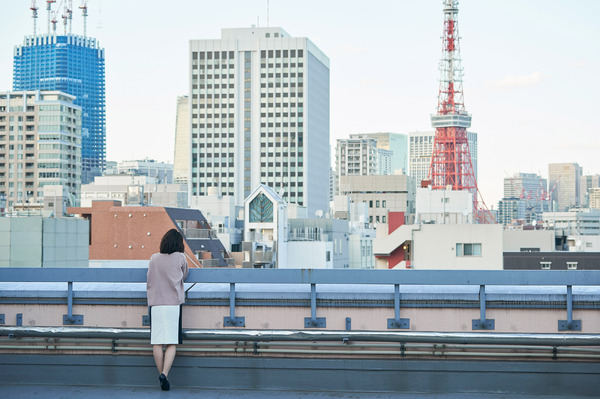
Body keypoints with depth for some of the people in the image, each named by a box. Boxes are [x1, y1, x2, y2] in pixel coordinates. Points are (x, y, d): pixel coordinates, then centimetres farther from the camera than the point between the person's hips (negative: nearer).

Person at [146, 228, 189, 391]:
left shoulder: (154, 258, 8)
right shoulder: (180, 257, 1)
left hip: (155, 304, 2)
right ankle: (164, 374, -17)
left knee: (157, 343, 4)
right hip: (173, 304, -2)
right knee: (172, 343, -1)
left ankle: (162, 375, 3)